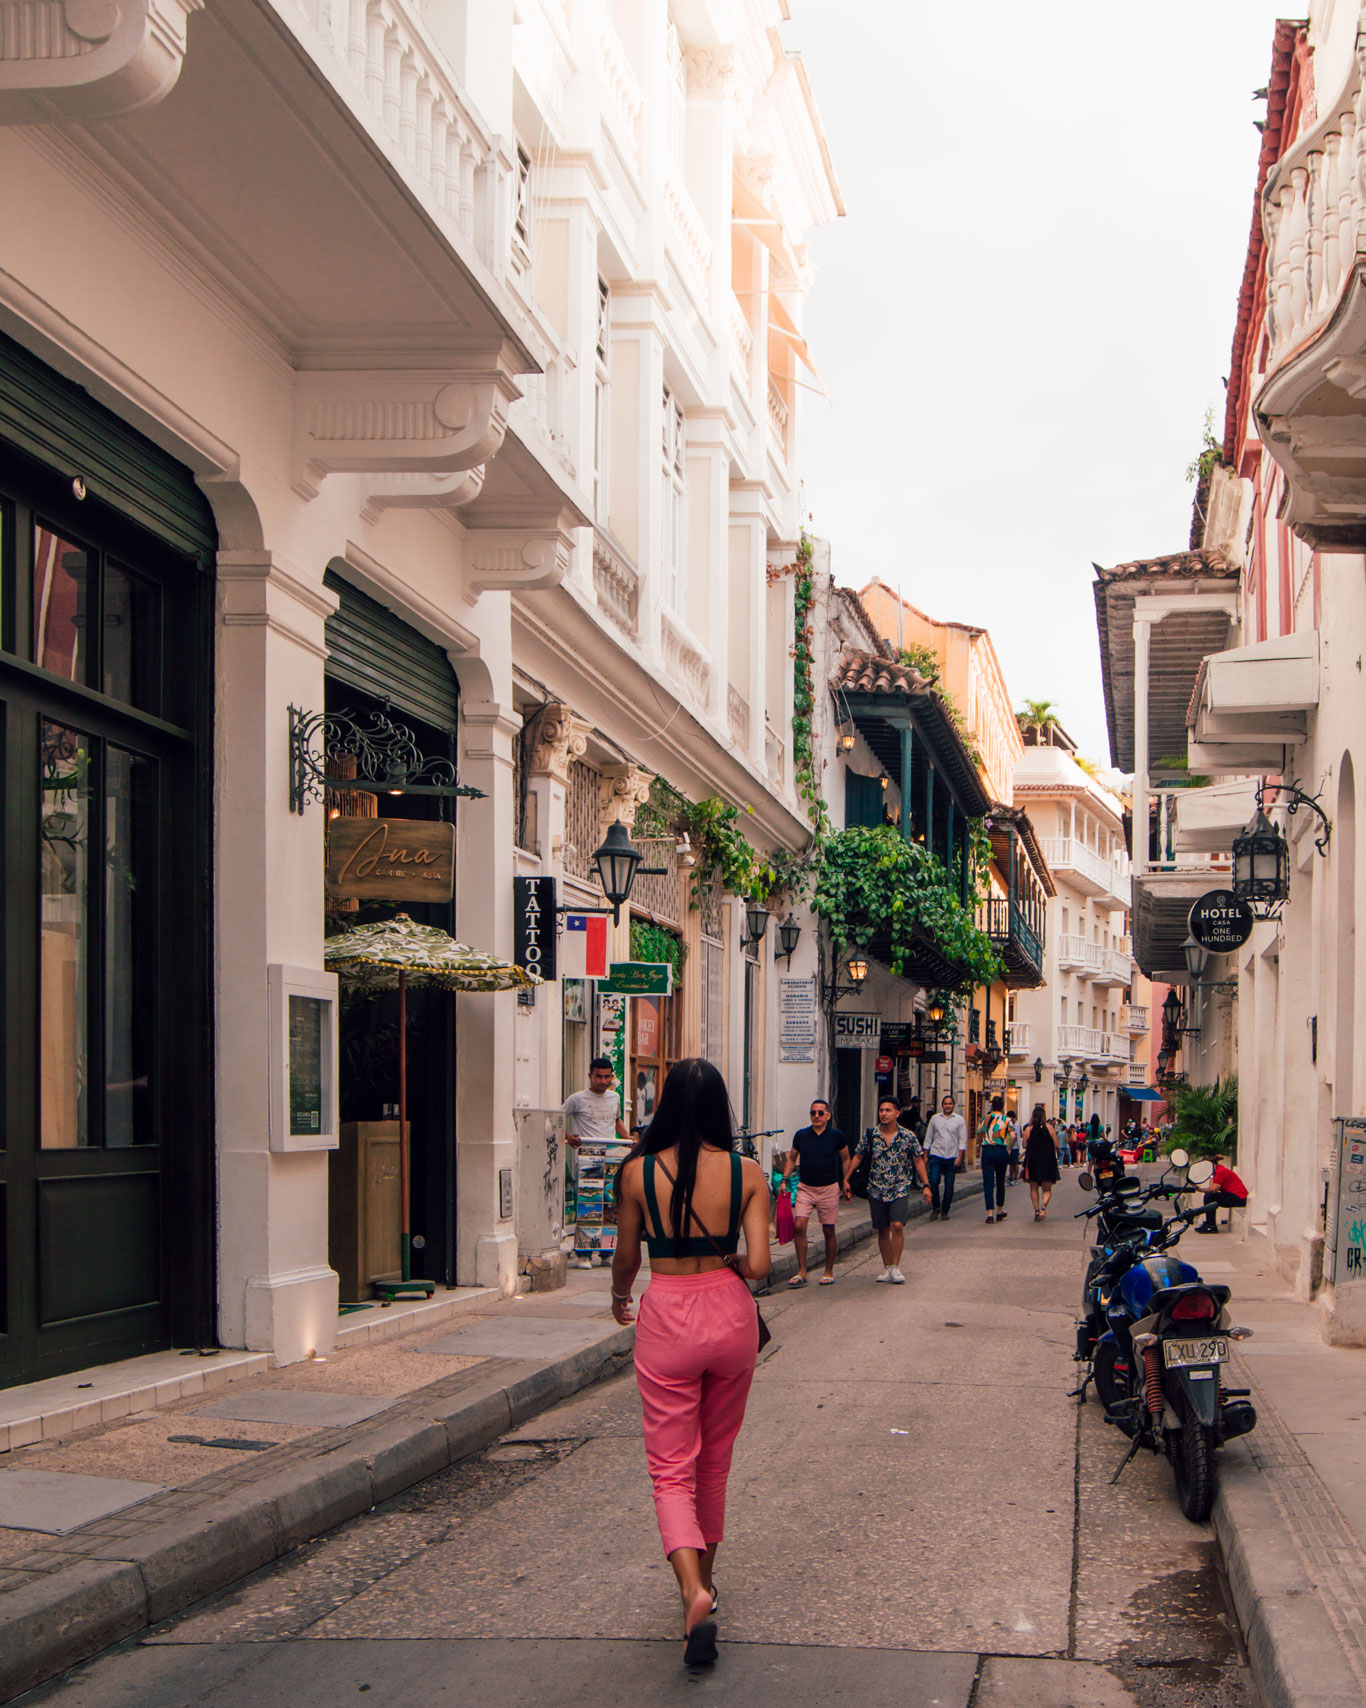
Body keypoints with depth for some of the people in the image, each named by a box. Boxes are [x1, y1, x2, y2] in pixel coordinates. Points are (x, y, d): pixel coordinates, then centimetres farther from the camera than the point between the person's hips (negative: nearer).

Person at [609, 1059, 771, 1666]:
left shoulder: (638, 1172, -8)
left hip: (666, 1319, -2)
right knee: (715, 1461, 21)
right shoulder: (746, 1173, -7)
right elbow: (759, 1265, -11)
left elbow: (626, 1258, 3)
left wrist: (619, 1296, 25)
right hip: (730, 1315, 2)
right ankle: (704, 1578, 35)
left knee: (672, 1469, 2)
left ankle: (693, 1592, -19)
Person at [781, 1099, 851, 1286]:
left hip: (829, 1189, -1)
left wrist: (845, 1181, 7)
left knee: (829, 1230, 3)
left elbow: (845, 1159, 11)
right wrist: (784, 1180, 4)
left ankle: (829, 1272, 17)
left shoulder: (836, 1136, -3)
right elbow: (791, 1159, 14)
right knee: (798, 1226, -12)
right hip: (805, 1188, 1)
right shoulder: (801, 1135, 2)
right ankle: (801, 1272, -5)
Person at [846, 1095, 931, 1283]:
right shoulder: (870, 1135, 1)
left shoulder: (908, 1136, -2)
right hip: (876, 1191, 2)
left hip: (900, 1190, -2)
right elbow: (856, 1157, 9)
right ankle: (888, 1268, 18)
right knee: (882, 1231, 7)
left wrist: (926, 1185, 0)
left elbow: (918, 1161, 4)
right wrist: (846, 1179, 5)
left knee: (897, 1225, -17)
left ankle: (895, 1268, -9)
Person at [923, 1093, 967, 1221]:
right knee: (933, 1181, -12)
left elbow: (963, 1140, 3)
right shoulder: (935, 1118, 9)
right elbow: (928, 1137, 12)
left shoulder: (959, 1120, 5)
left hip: (952, 1156, 0)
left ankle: (945, 1211, 11)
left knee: (949, 1185, 1)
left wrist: (959, 1157, -6)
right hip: (936, 1154, 0)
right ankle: (936, 1207, 6)